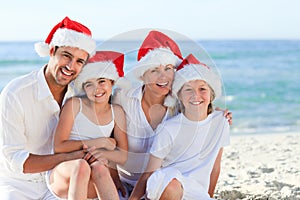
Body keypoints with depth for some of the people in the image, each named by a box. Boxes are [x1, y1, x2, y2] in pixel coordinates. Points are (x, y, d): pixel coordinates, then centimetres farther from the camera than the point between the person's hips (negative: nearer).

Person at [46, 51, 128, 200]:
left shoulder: (117, 112, 11)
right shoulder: (74, 105, 2)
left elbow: (123, 156, 6)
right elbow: (58, 147, -6)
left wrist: (104, 154, -16)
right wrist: (97, 143, -6)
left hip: (93, 184, 2)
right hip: (63, 176, -2)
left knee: (99, 168, -33)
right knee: (81, 165, -36)